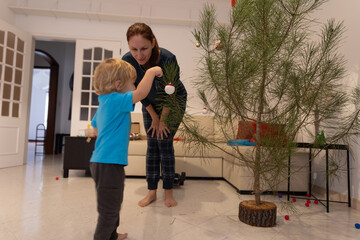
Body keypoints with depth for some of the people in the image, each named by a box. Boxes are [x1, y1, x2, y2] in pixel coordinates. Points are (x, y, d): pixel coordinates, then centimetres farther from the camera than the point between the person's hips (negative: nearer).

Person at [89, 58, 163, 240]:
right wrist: (151, 72, -15)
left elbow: (96, 128, 24)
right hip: (108, 164, -11)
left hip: (101, 162, 11)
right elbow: (141, 93, -30)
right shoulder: (116, 101, -17)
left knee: (113, 206, 27)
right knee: (109, 210, 4)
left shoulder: (104, 102, 13)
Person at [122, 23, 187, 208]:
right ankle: (152, 191, 11)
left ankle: (169, 192, 7)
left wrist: (162, 120, -13)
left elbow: (170, 94, -23)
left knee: (165, 142, -7)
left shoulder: (168, 59, -35)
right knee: (152, 144, 2)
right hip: (151, 104, 3)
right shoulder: (128, 61, -24)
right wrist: (154, 118, -7)